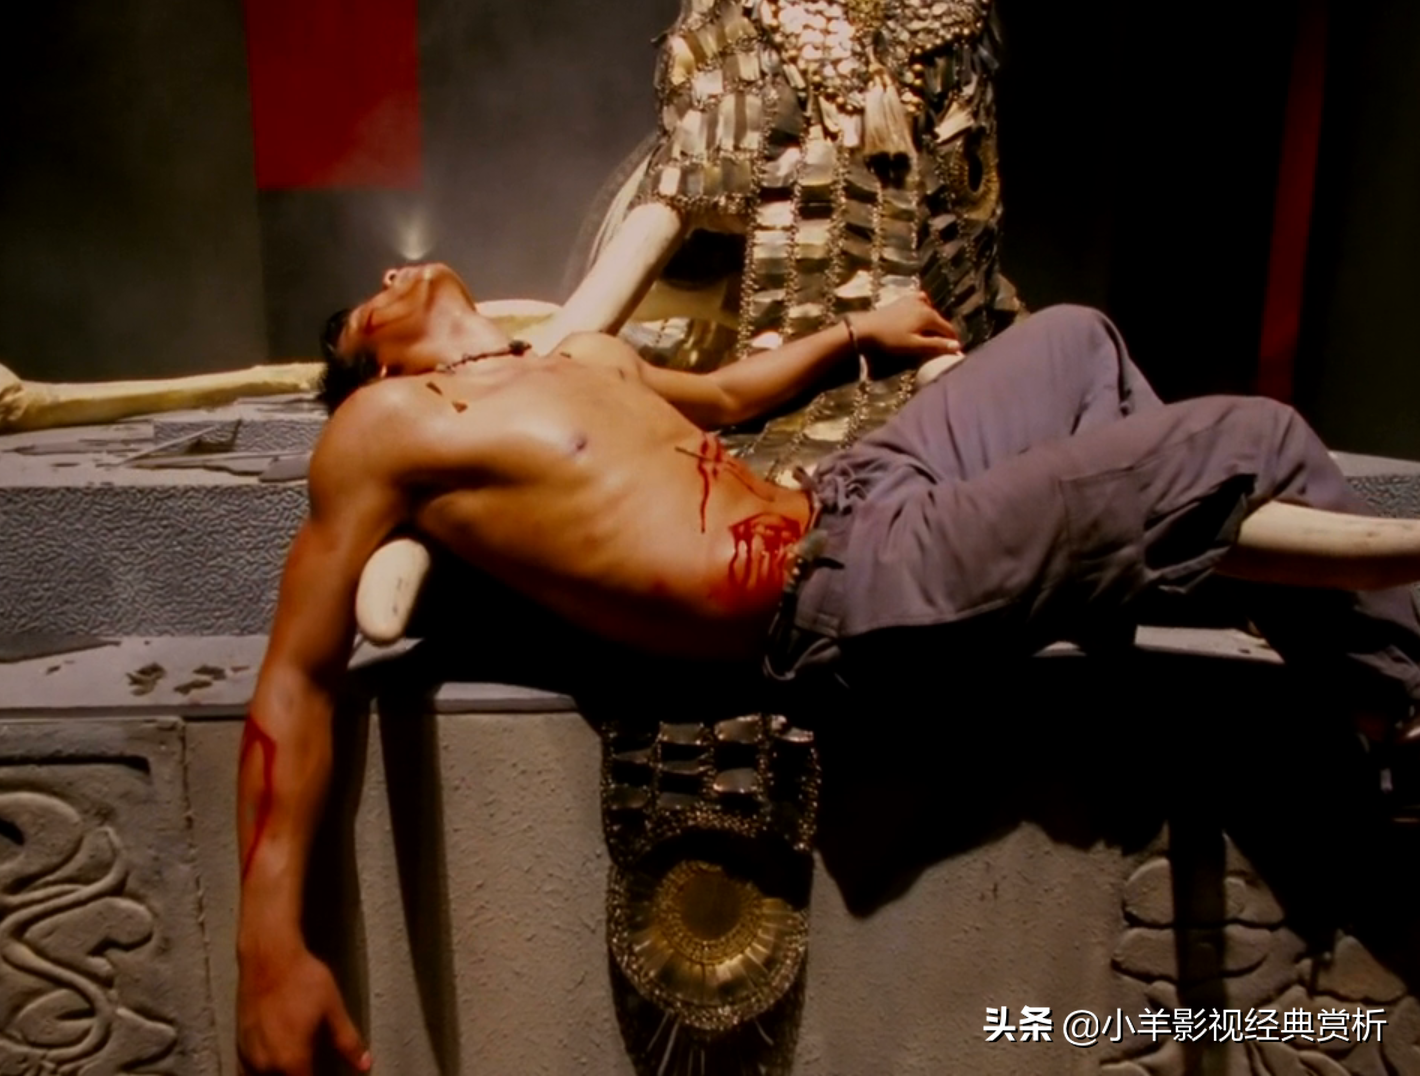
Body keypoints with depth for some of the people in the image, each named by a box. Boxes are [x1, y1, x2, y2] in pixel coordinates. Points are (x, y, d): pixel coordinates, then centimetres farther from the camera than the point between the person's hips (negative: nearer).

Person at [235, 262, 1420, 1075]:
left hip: (848, 503, 10)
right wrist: (272, 943, -14)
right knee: (1259, 441, -7)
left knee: (1075, 336, 27)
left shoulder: (585, 355, 20)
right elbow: (298, 679, -5)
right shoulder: (382, 427, -2)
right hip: (843, 590, -10)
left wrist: (857, 332, 40)